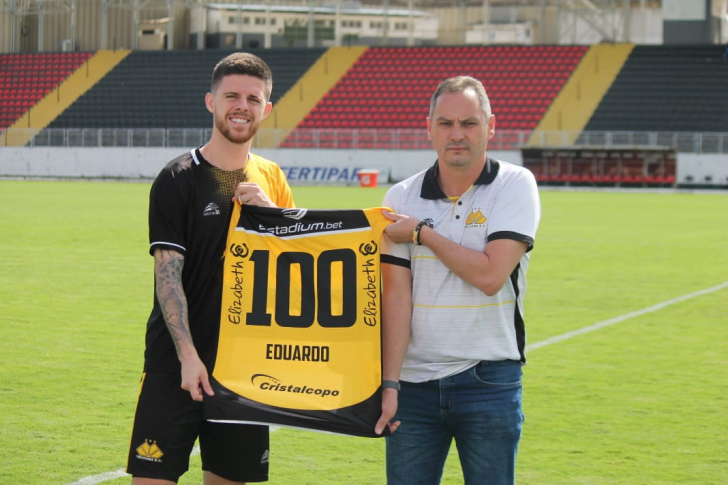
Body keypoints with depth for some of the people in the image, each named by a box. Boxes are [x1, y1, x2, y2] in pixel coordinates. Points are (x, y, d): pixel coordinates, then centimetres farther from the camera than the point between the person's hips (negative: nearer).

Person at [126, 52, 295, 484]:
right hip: (178, 365, -5)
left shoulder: (271, 178, 10)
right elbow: (168, 274, -10)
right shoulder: (178, 180, -6)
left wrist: (269, 211, -6)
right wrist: (188, 355, -18)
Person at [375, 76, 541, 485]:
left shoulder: (515, 185, -3)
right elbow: (396, 294, -2)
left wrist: (422, 232, -7)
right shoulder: (402, 197, 4)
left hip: (488, 381, -2)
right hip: (415, 380, 2)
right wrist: (389, 383, -8)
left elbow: (490, 275, -15)